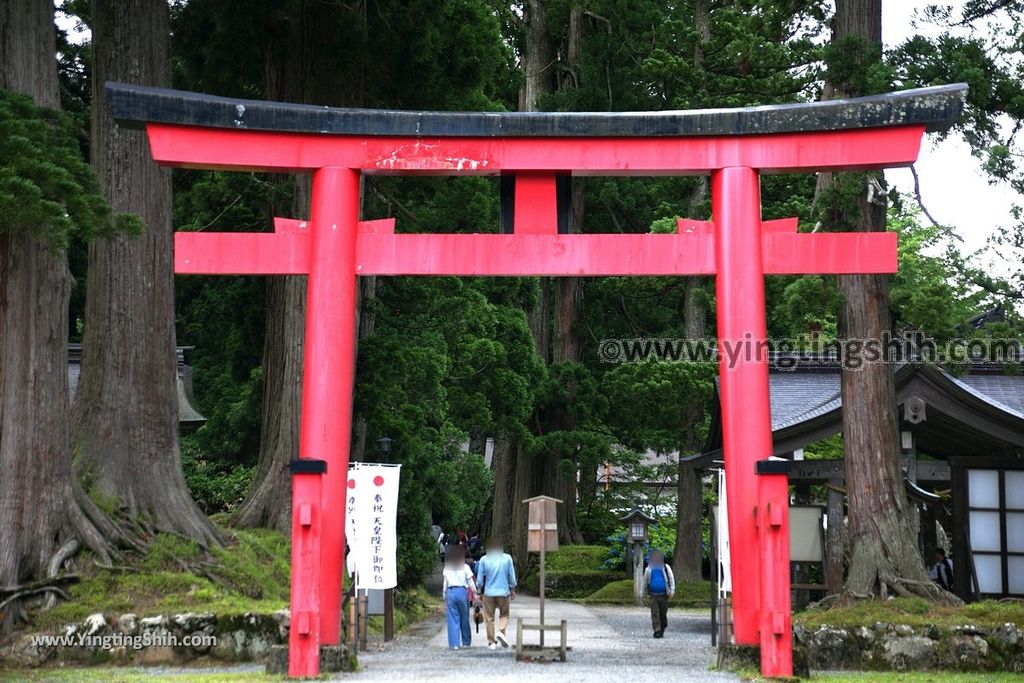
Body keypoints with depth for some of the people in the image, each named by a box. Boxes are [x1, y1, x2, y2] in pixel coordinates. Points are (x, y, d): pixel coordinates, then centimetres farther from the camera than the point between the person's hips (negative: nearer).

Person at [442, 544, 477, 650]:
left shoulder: (447, 568, 8)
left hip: (451, 592, 2)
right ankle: (466, 642, 20)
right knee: (464, 618, 10)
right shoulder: (465, 567, 0)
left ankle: (454, 643, -3)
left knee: (453, 619, 2)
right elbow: (471, 583, 0)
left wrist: (444, 597, 19)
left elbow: (445, 584, 12)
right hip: (463, 592, -2)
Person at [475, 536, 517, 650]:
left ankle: (492, 642, 9)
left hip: (488, 592, 0)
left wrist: (479, 591, 14)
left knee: (489, 618, 8)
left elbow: (480, 579, 1)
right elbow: (512, 577, 2)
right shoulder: (507, 558, -4)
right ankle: (501, 631, -10)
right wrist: (512, 590, 14)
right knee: (504, 615, 15)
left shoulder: (484, 559, -4)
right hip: (503, 592, 0)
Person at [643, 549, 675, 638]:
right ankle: (657, 631, -10)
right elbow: (645, 581, 22)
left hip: (664, 595, 0)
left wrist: (672, 591, -6)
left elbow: (671, 579, 5)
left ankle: (662, 631, 19)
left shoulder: (666, 568, 7)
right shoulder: (649, 569, 11)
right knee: (655, 614, -10)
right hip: (653, 595, 0)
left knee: (663, 614, 4)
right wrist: (645, 592, 23)